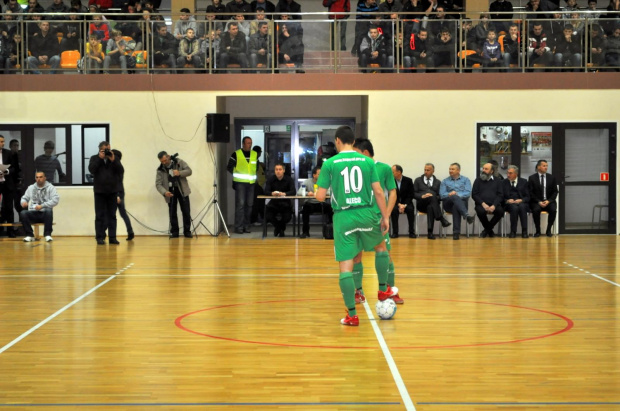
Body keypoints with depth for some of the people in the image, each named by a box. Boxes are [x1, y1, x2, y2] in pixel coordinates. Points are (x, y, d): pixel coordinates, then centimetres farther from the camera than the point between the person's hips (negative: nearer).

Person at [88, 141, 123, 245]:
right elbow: (91, 169, -13)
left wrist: (113, 160, -13)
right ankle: (100, 237, 2)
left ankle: (112, 237, 6)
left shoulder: (114, 159, 9)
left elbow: (121, 171, -3)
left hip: (112, 191, 2)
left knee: (112, 216, 4)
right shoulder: (94, 158, 4)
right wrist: (100, 158, -14)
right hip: (100, 192, -2)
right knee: (100, 216, 0)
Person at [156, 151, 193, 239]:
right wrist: (164, 192, -30)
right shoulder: (160, 170, -6)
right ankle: (174, 232, 11)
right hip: (170, 192, 0)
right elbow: (158, 184, -10)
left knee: (186, 211, -1)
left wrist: (180, 173, -25)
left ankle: (187, 231, 9)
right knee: (172, 213, 1)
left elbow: (189, 171, -6)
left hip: (182, 190, 0)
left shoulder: (179, 162, -6)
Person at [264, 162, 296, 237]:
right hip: (274, 203, 1)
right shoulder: (270, 180, 1)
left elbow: (293, 192, -16)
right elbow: (266, 192, -10)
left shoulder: (289, 180, -3)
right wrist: (272, 193, -34)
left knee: (287, 217, -26)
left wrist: (284, 194, -35)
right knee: (268, 217, -23)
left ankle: (281, 228, 14)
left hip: (285, 203, -1)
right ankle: (277, 226, 15)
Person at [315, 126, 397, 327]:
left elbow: (320, 196, -4)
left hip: (343, 217, -2)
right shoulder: (367, 161, 4)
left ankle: (352, 315, 1)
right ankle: (383, 291, 39)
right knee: (381, 246, 31)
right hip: (366, 214, 2)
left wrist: (316, 192, 19)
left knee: (346, 267, 1)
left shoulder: (329, 163, -2)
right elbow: (378, 192, 1)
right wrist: (385, 216, 9)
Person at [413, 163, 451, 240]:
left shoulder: (437, 182, 21)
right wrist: (422, 196, -13)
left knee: (430, 207, -40)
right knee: (430, 192, -35)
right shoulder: (418, 180, 19)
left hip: (433, 205, 1)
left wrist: (433, 198, -11)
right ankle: (441, 219, -46)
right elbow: (414, 194, 7)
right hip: (421, 204, -1)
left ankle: (430, 232, -48)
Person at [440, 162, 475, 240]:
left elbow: (468, 193, 1)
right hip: (448, 204, 1)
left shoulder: (465, 180, 17)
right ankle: (466, 215, -59)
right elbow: (442, 194, 6)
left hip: (462, 202, -1)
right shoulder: (445, 181, 21)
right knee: (454, 197, -36)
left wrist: (458, 194, -16)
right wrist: (449, 194, -15)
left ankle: (456, 232, -47)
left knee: (455, 207, -38)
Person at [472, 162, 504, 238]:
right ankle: (489, 231, -8)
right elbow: (474, 194, 6)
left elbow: (500, 195, 6)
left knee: (500, 211, -32)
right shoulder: (478, 180, 15)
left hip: (494, 205, 1)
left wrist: (494, 205, -13)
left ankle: (487, 230, -10)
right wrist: (483, 204, -12)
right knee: (480, 211, -36)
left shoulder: (497, 181, 16)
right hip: (481, 204, -1)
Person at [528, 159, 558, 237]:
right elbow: (530, 193, -2)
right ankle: (537, 231, -17)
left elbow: (555, 192, 7)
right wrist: (539, 202, -16)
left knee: (553, 209, -30)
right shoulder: (532, 178, 2)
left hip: (548, 201, 2)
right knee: (536, 210, -34)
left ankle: (548, 230, -13)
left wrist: (548, 201, -10)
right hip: (536, 202, -2)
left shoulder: (551, 178, 9)